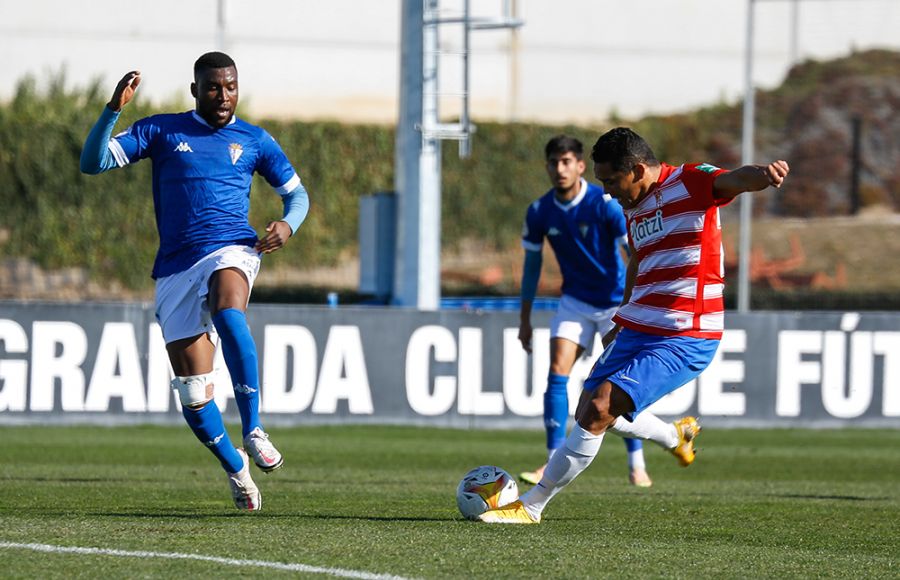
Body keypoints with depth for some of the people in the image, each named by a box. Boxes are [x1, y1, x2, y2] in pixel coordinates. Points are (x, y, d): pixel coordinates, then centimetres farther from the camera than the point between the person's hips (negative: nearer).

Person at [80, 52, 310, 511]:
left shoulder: (253, 140, 12)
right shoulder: (161, 131, 9)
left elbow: (296, 192, 21)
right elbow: (92, 163, 2)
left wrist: (287, 226, -2)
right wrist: (114, 108, -12)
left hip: (231, 251, -1)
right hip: (176, 267, 1)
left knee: (228, 315, -38)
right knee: (193, 394, -2)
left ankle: (253, 432, -33)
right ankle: (235, 468, 22)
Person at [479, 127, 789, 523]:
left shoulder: (690, 182, -11)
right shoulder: (634, 208, 14)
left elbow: (735, 180, -33)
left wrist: (763, 173, -55)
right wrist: (624, 320, 38)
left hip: (683, 341, -9)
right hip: (637, 329, 9)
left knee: (599, 411, -18)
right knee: (589, 411, 18)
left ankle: (531, 506, -9)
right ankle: (677, 436, 45)